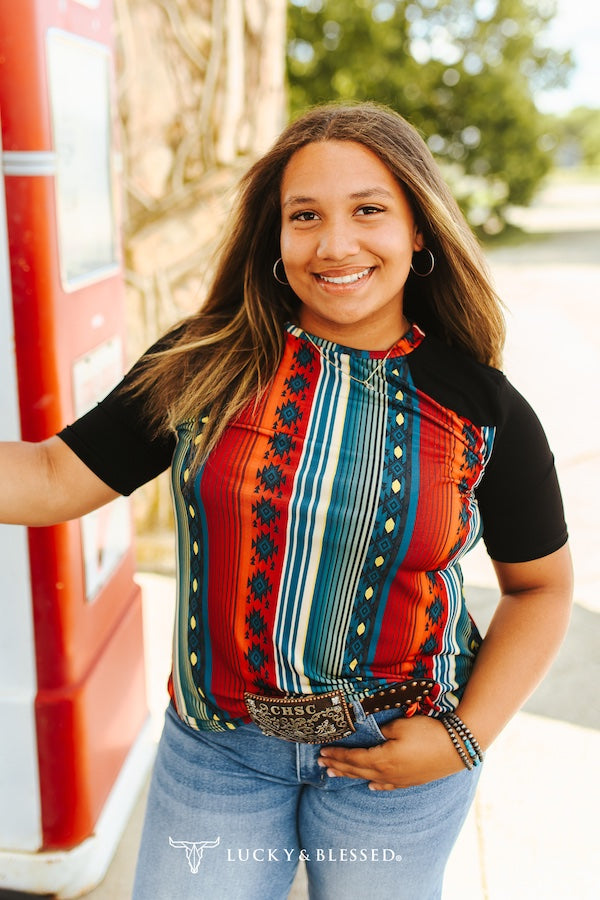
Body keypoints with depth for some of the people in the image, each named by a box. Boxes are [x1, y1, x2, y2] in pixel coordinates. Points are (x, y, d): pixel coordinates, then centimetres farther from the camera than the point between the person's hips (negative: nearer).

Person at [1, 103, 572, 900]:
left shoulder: (484, 408, -8)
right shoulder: (203, 367, -9)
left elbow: (541, 587, 1)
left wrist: (467, 736, -7)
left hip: (399, 751, 0)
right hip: (217, 743, 1)